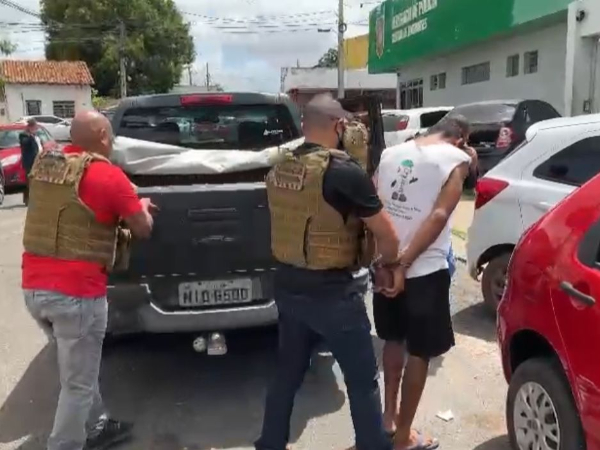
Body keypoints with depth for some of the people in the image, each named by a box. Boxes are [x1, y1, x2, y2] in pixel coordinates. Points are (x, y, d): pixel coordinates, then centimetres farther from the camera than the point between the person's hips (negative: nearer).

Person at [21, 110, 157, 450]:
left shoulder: (44, 165, 9)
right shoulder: (108, 175, -12)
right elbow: (143, 229, -2)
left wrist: (122, 209, 26)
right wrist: (142, 207, 19)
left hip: (34, 288, 8)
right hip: (76, 293, -8)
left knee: (78, 370, 24)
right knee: (78, 384, 7)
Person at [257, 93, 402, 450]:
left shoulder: (279, 169, 3)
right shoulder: (345, 171, -18)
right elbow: (387, 235, -10)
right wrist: (392, 268, 9)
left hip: (288, 286, 7)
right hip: (333, 293, -7)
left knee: (289, 372, 22)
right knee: (363, 381, 11)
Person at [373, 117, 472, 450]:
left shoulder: (391, 153, 10)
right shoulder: (457, 159, -6)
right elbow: (439, 216, -18)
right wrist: (404, 263, -19)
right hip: (425, 271, -6)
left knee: (393, 340, 23)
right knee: (419, 353, 10)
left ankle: (389, 416, 35)